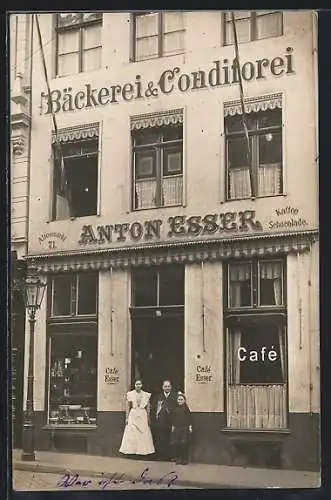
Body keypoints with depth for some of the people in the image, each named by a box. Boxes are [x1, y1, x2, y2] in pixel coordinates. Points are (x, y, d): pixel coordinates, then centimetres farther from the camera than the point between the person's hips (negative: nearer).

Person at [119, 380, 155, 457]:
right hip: (133, 415, -1)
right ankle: (131, 450, 3)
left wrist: (148, 418, 4)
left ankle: (143, 450, 6)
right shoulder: (130, 394, 3)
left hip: (143, 416, 1)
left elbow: (148, 408, 7)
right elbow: (127, 407, 4)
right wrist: (126, 418, -1)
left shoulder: (146, 395, 5)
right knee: (131, 434, -2)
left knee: (143, 434, 0)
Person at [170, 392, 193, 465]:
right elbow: (173, 418, 10)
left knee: (184, 444, -2)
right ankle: (178, 458, 10)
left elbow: (189, 418, 0)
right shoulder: (175, 409, 6)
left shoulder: (186, 408, -1)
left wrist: (190, 427, -3)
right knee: (175, 443, -1)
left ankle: (185, 459, 7)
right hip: (177, 428, 3)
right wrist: (172, 426, 8)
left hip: (185, 428, -3)